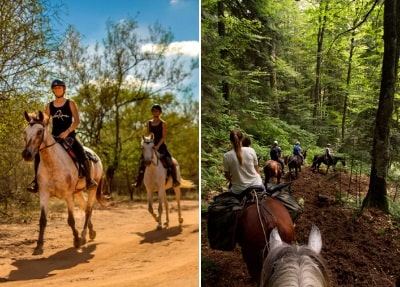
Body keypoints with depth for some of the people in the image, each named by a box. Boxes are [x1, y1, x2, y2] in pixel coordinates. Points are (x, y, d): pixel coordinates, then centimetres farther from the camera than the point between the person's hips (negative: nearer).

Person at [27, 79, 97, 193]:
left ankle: (89, 180, -19)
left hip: (69, 135, -3)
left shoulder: (70, 103, 3)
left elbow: (77, 121, -6)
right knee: (38, 153, -16)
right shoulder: (49, 106, 12)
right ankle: (36, 181, -8)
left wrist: (67, 132, -20)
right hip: (54, 136, 3)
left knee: (82, 155, -27)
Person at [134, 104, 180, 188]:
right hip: (151, 146, 5)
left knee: (170, 163, -21)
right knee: (142, 162, 5)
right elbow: (148, 135, 10)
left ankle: (175, 180, -10)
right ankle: (139, 182, 17)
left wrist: (158, 146, -22)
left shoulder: (163, 123, -3)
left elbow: (164, 137, -10)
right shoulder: (149, 123, 9)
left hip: (161, 146, -4)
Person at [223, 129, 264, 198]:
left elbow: (227, 175, -1)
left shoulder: (226, 156, -12)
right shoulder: (251, 151, -8)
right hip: (256, 184, 1)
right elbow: (257, 170, 2)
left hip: (239, 190, -1)